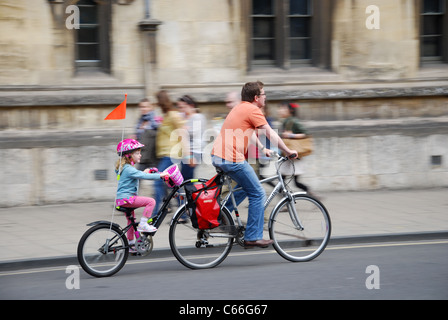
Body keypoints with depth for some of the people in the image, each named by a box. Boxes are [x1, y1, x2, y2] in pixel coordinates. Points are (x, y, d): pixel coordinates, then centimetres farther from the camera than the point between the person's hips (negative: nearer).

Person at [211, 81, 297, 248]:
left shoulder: (240, 108, 22)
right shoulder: (253, 110, -7)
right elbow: (271, 135, -6)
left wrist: (262, 149, 42)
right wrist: (288, 151, 4)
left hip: (217, 156, 10)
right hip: (233, 159, -10)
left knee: (246, 188, 25)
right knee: (258, 194, 0)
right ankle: (253, 237, 2)